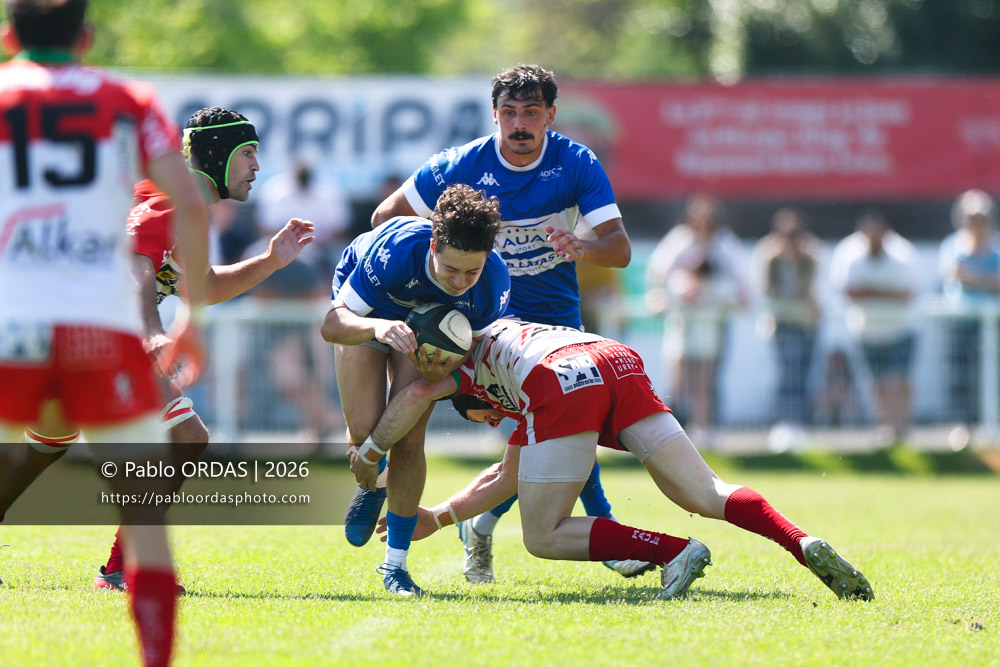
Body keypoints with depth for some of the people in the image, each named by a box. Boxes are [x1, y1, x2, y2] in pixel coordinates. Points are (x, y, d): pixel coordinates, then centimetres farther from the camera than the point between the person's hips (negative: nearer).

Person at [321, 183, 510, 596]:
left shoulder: (494, 281, -33)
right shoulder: (395, 251, -43)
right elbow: (332, 325, -37)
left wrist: (443, 367, -39)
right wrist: (377, 327, -59)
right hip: (367, 311, -1)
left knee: (409, 438, -13)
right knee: (366, 434, -12)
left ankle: (395, 563, -2)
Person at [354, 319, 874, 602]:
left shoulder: (476, 353, 32)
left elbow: (416, 395, 11)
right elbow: (506, 476, 50)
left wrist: (369, 453, 24)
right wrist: (437, 517, 54)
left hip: (565, 382, -6)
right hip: (620, 364, 6)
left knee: (545, 538, 4)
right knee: (706, 495, 4)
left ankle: (674, 552, -13)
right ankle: (803, 545, -20)